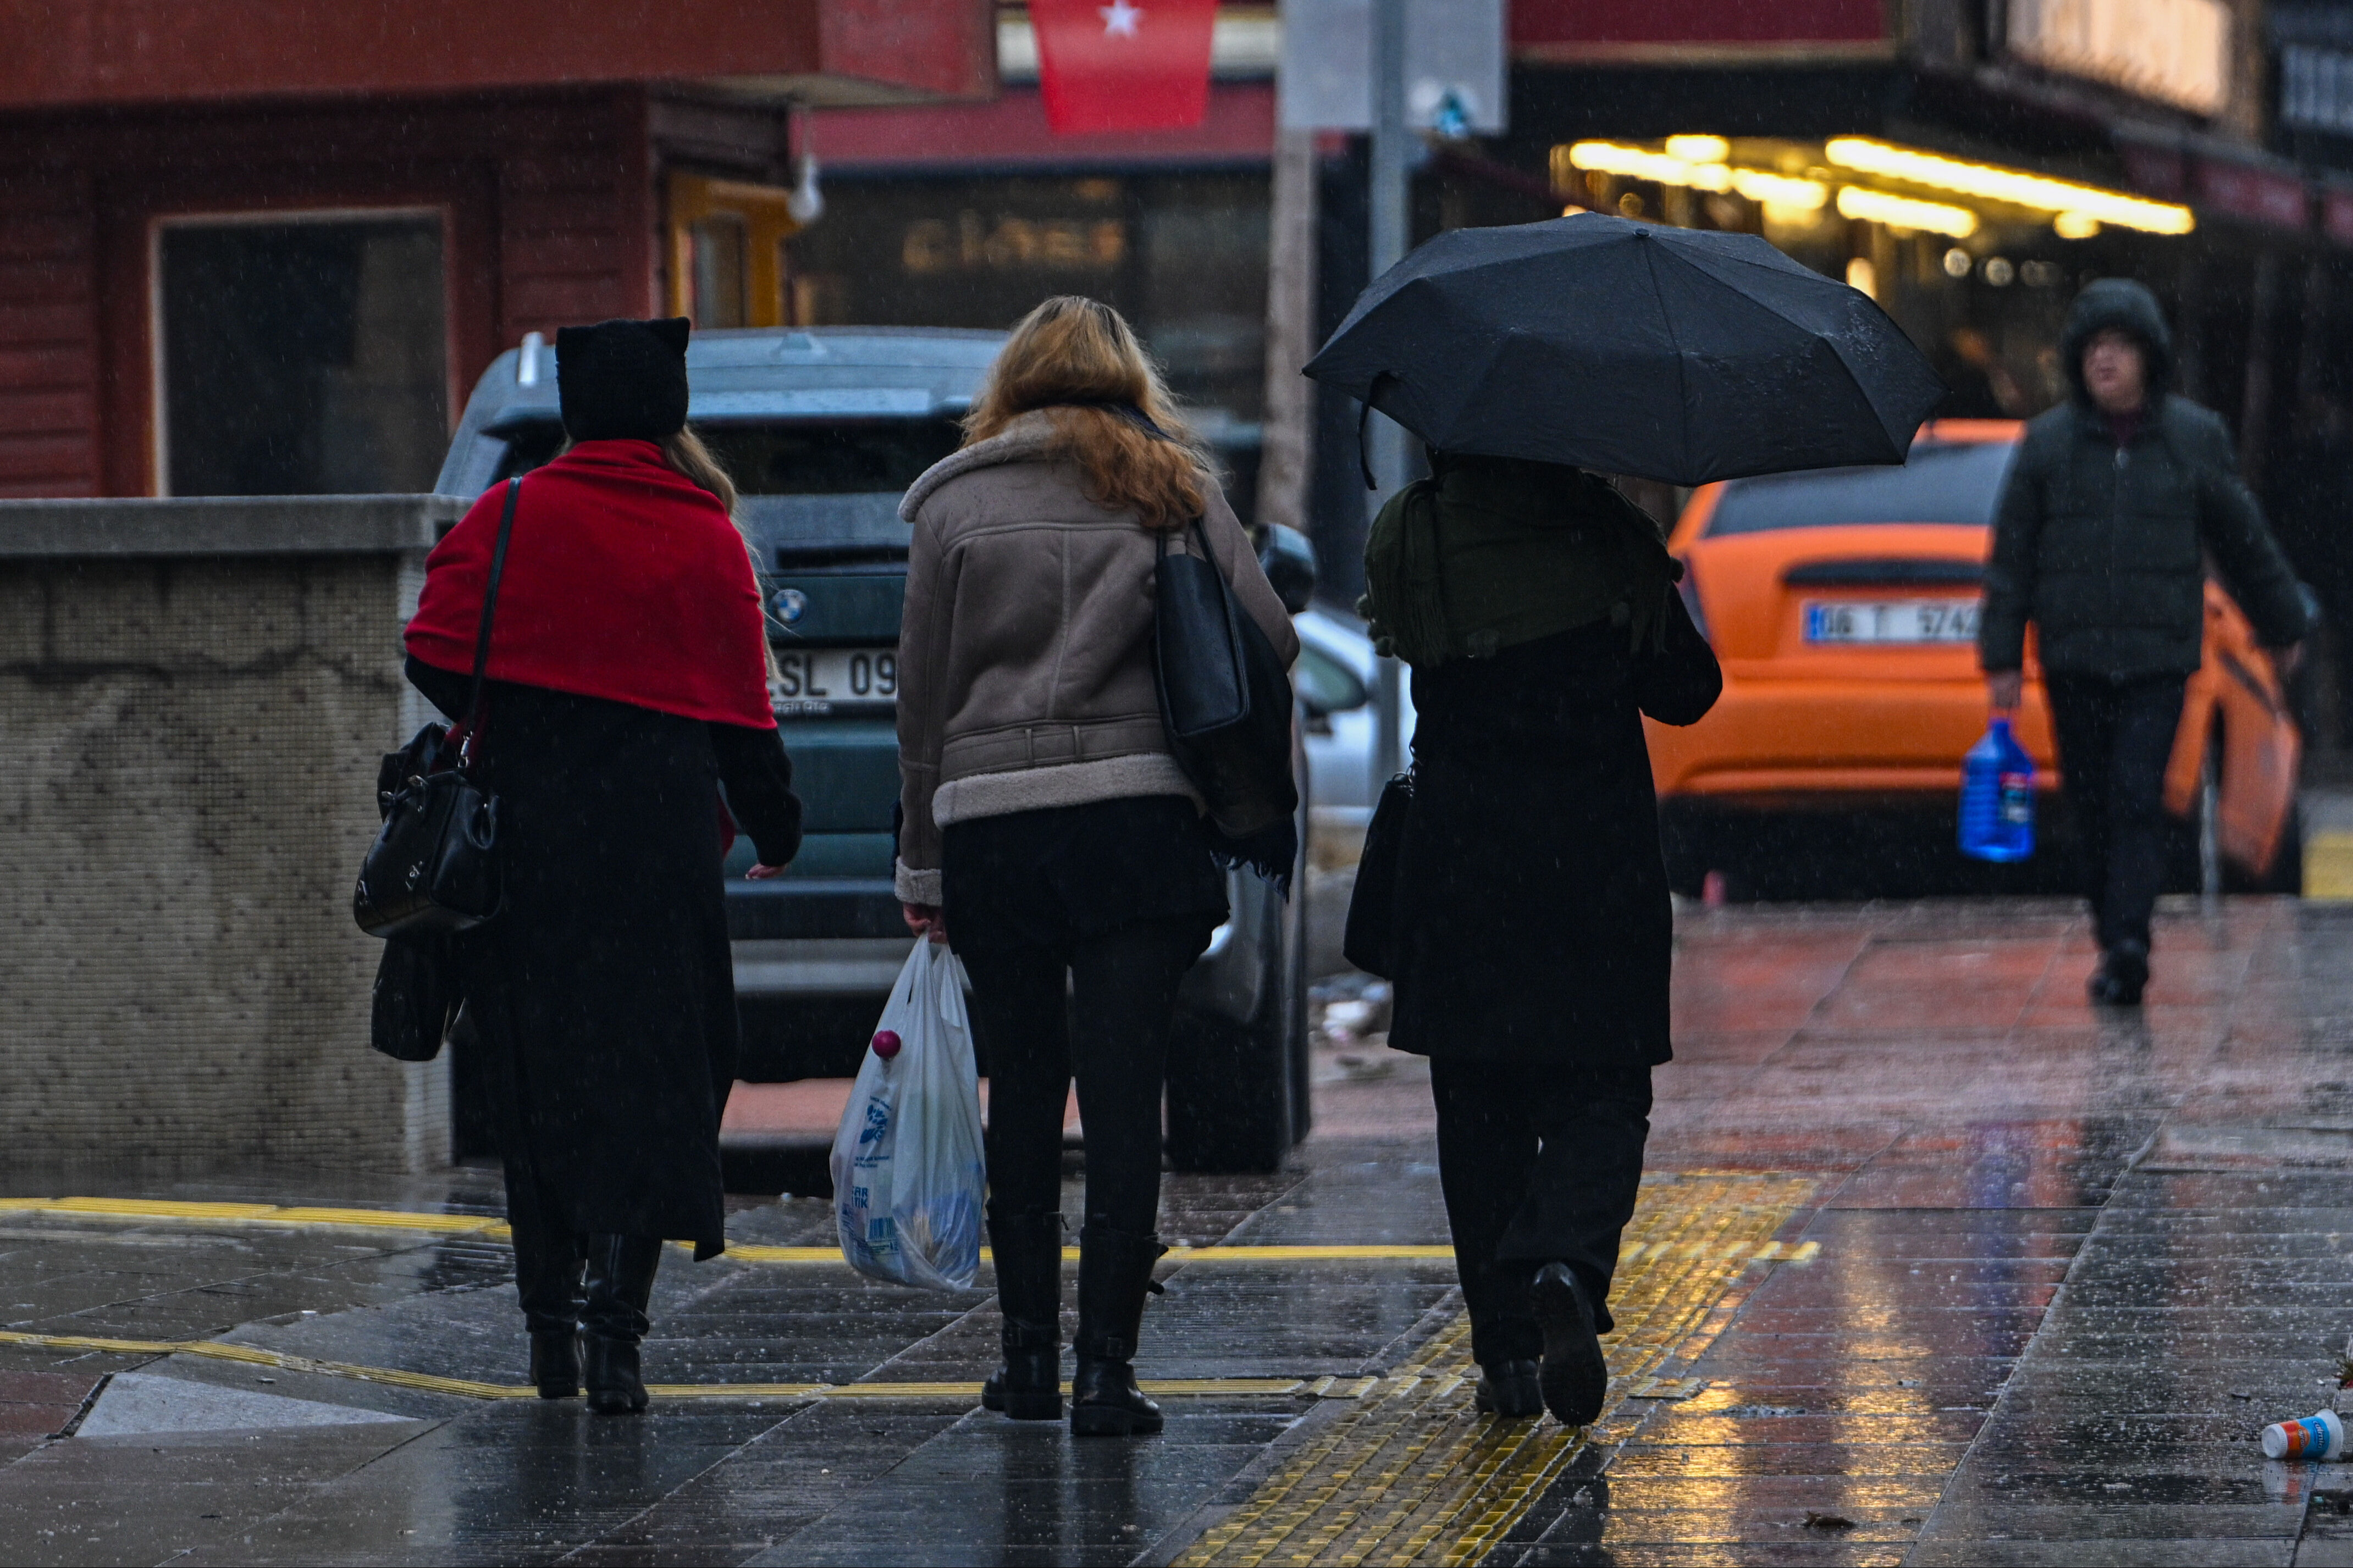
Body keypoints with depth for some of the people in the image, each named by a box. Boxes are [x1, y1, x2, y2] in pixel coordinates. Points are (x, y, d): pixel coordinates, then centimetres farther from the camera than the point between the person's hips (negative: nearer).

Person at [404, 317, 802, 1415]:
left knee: (534, 1076, 11)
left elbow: (434, 657, -4)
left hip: (522, 829, 1)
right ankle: (616, 1323, -12)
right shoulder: (708, 540, 2)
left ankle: (549, 1327, 16)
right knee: (648, 1074, 2)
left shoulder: (508, 520, 1)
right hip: (658, 829, -1)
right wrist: (774, 827, 15)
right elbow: (742, 709, 1)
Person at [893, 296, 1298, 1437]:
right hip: (1140, 817, -1)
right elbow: (1271, 641, -2)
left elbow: (923, 698, 7)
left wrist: (923, 871, 13)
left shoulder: (956, 505, 6)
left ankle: (1029, 1355, 16)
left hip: (991, 825, 1)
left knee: (1023, 1091, 11)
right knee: (1122, 1094, -1)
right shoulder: (1173, 487, 6)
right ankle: (1104, 1364, -6)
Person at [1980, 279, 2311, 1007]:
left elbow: (2243, 537, 14)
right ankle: (2117, 945, 13)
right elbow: (2013, 555, 6)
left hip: (2159, 655, -1)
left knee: (2137, 799, -12)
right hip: (2073, 659, 2)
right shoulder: (2048, 442, 3)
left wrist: (2284, 624, 21)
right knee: (2093, 806, 4)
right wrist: (2002, 657, 2)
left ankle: (2128, 942, -19)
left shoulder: (2195, 438, 3)